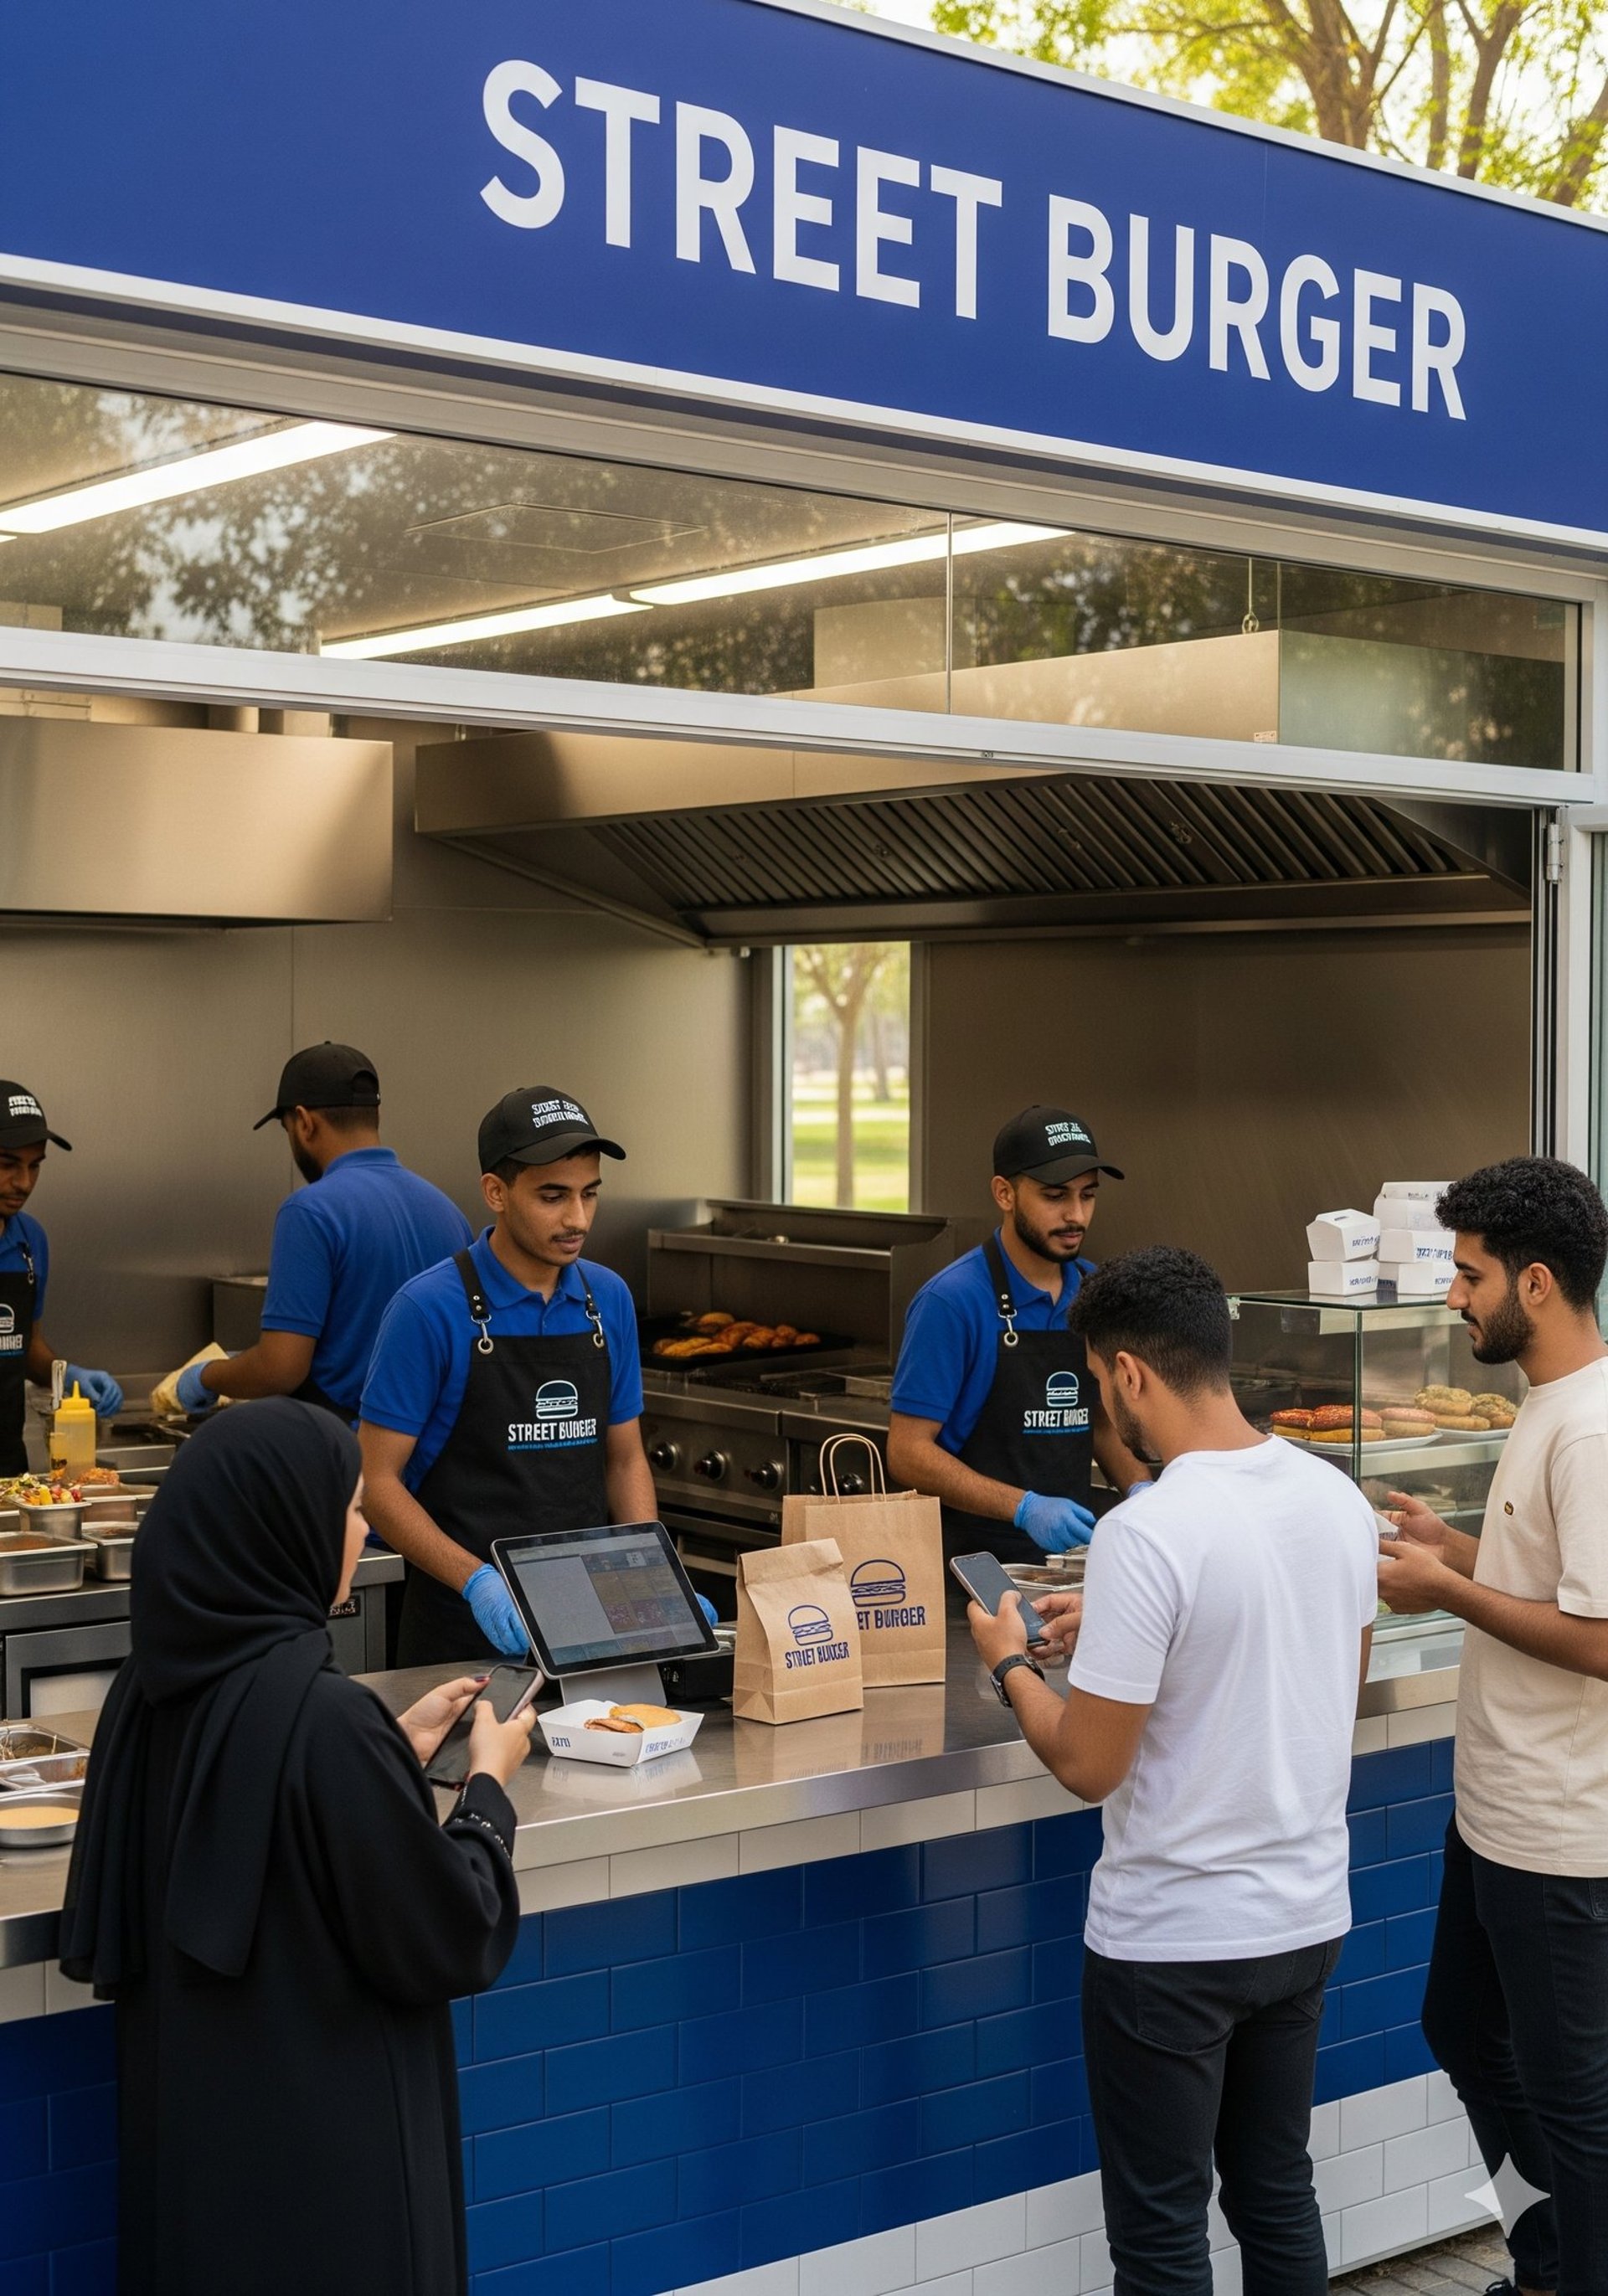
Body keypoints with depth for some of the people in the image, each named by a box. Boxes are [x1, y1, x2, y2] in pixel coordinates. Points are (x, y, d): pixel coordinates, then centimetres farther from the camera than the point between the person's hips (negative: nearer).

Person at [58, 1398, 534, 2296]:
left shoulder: (161, 1682, -2)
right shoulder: (323, 1714, -26)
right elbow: (447, 1934, -18)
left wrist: (398, 1749, 13)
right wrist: (488, 1784, -2)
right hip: (322, 2133, -8)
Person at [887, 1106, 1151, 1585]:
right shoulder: (953, 1301, -11)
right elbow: (908, 1451, -11)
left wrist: (1139, 1488, 2)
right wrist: (1025, 1508, -21)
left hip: (1070, 1551, 6)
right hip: (977, 1560, -6)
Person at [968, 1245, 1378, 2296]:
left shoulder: (1147, 1533, -24)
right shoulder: (1338, 1497, -1)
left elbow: (1090, 1766, -19)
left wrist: (1011, 1664, 0)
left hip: (1174, 1941, -7)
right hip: (1308, 1916, 7)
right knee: (1279, 2197, 20)